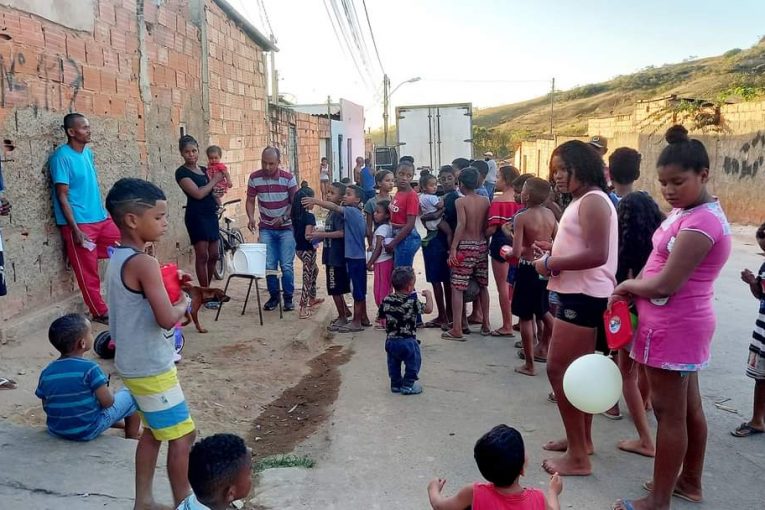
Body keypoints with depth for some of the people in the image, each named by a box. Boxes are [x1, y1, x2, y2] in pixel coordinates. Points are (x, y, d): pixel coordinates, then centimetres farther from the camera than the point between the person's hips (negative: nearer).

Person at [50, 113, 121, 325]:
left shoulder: (88, 153, 10)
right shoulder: (62, 156, -12)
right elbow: (62, 196, -14)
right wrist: (75, 229, -18)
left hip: (101, 219, 7)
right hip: (79, 224, -7)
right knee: (88, 273, 2)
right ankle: (100, 313, 16)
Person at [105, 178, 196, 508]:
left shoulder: (117, 259, 6)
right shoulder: (144, 264, -23)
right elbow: (167, 319, -27)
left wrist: (166, 287, 8)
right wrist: (183, 304, -9)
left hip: (134, 364, 10)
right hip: (151, 367, -10)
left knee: (153, 430, 21)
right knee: (183, 435, 1)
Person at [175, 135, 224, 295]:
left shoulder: (204, 170, 14)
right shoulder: (182, 172, -7)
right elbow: (198, 193, -16)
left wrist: (217, 192, -3)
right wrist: (214, 181, -4)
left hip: (211, 215, 7)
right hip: (196, 216, -7)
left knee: (213, 255, 9)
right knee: (202, 255, -6)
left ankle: (208, 290, 22)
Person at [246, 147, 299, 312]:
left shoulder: (288, 178, -12)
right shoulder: (254, 178, -6)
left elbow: (295, 203, -7)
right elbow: (250, 201, 4)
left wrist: (283, 218, -21)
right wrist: (251, 218, -14)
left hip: (286, 228, -2)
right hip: (266, 228, 2)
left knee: (286, 266, -3)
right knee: (269, 265, 1)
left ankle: (288, 298, 12)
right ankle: (274, 296, 17)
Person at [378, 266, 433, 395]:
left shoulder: (386, 300, -4)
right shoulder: (412, 302, -18)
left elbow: (381, 318, 5)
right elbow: (428, 309, -8)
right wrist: (428, 295, 6)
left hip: (390, 340, 5)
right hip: (407, 341, -5)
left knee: (394, 363, 21)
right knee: (413, 362, 12)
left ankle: (396, 383, 29)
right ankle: (408, 385, 16)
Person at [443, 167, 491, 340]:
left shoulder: (460, 201, -8)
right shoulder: (485, 201, 6)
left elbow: (461, 225, -18)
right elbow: (487, 226, 4)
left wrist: (453, 248, -19)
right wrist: (485, 242, 13)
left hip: (465, 247, -5)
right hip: (482, 245, 6)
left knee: (457, 287, -1)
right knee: (482, 286, 17)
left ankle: (457, 330, -4)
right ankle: (486, 325, 24)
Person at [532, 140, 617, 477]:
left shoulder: (593, 201, -16)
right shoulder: (582, 202, 16)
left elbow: (597, 255, -26)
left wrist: (551, 265, -19)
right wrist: (554, 250, 8)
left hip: (584, 296, -11)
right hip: (579, 294, 11)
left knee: (558, 369, -9)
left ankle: (578, 457, -2)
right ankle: (582, 440, 31)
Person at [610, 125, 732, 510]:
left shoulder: (700, 222, -24)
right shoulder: (688, 211, 8)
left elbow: (665, 283, -26)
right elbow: (665, 267, 14)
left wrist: (626, 286, -8)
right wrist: (635, 287, -2)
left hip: (673, 327, -10)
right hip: (683, 323, 10)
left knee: (668, 413, 0)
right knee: (688, 407, 20)